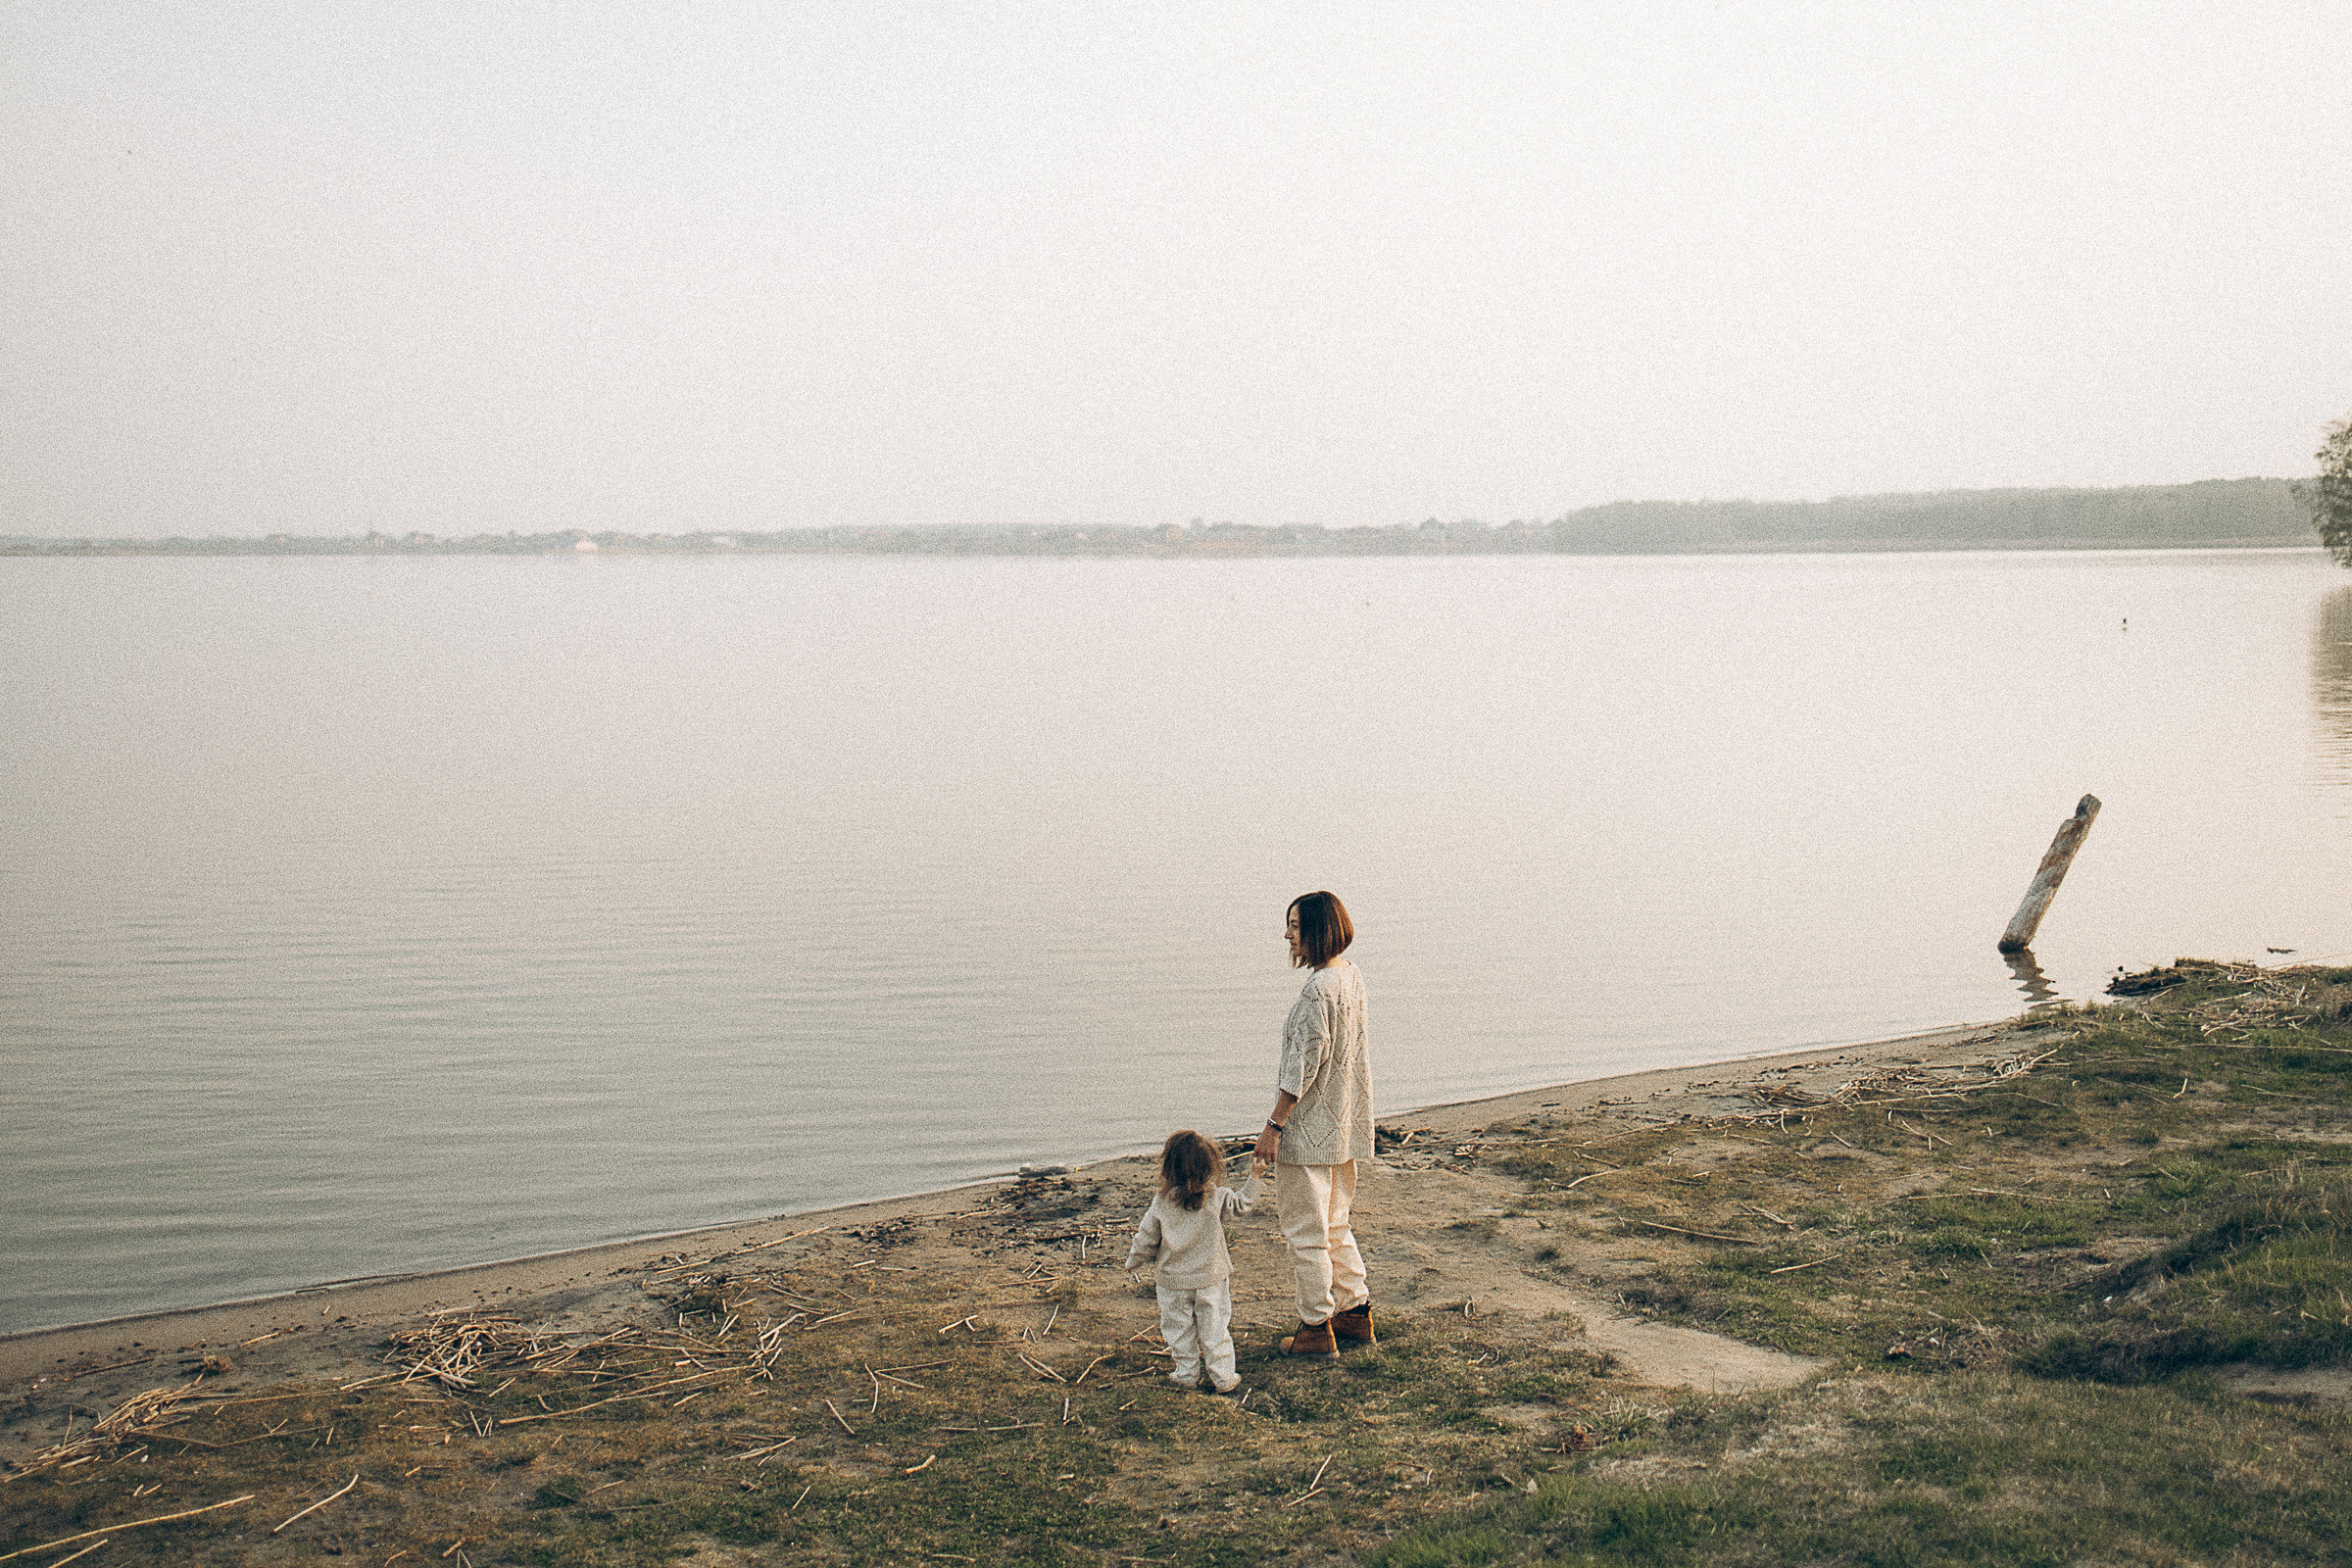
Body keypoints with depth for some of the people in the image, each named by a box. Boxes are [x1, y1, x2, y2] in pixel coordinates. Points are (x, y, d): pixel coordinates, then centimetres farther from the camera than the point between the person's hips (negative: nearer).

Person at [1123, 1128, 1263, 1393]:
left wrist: (1133, 1262, 14)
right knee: (1215, 1328, 10)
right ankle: (1223, 1377, 14)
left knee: (1179, 1329, 15)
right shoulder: (1217, 1197, -13)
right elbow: (1242, 1203, 1)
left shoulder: (1161, 1203, -11)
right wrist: (1254, 1177, 12)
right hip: (1211, 1278, 0)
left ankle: (1187, 1374, 23)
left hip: (1174, 1281, 0)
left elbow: (1146, 1239, -3)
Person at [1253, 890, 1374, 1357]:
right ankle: (1356, 1313, 26)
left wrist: (1273, 1125, -16)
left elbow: (1304, 1067, -23)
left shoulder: (1319, 990, -23)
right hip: (1343, 1126, 9)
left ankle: (1316, 1328, 11)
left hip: (1309, 1129, -9)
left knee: (1304, 1230, 3)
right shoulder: (1352, 977, 6)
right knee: (1333, 1225, 21)